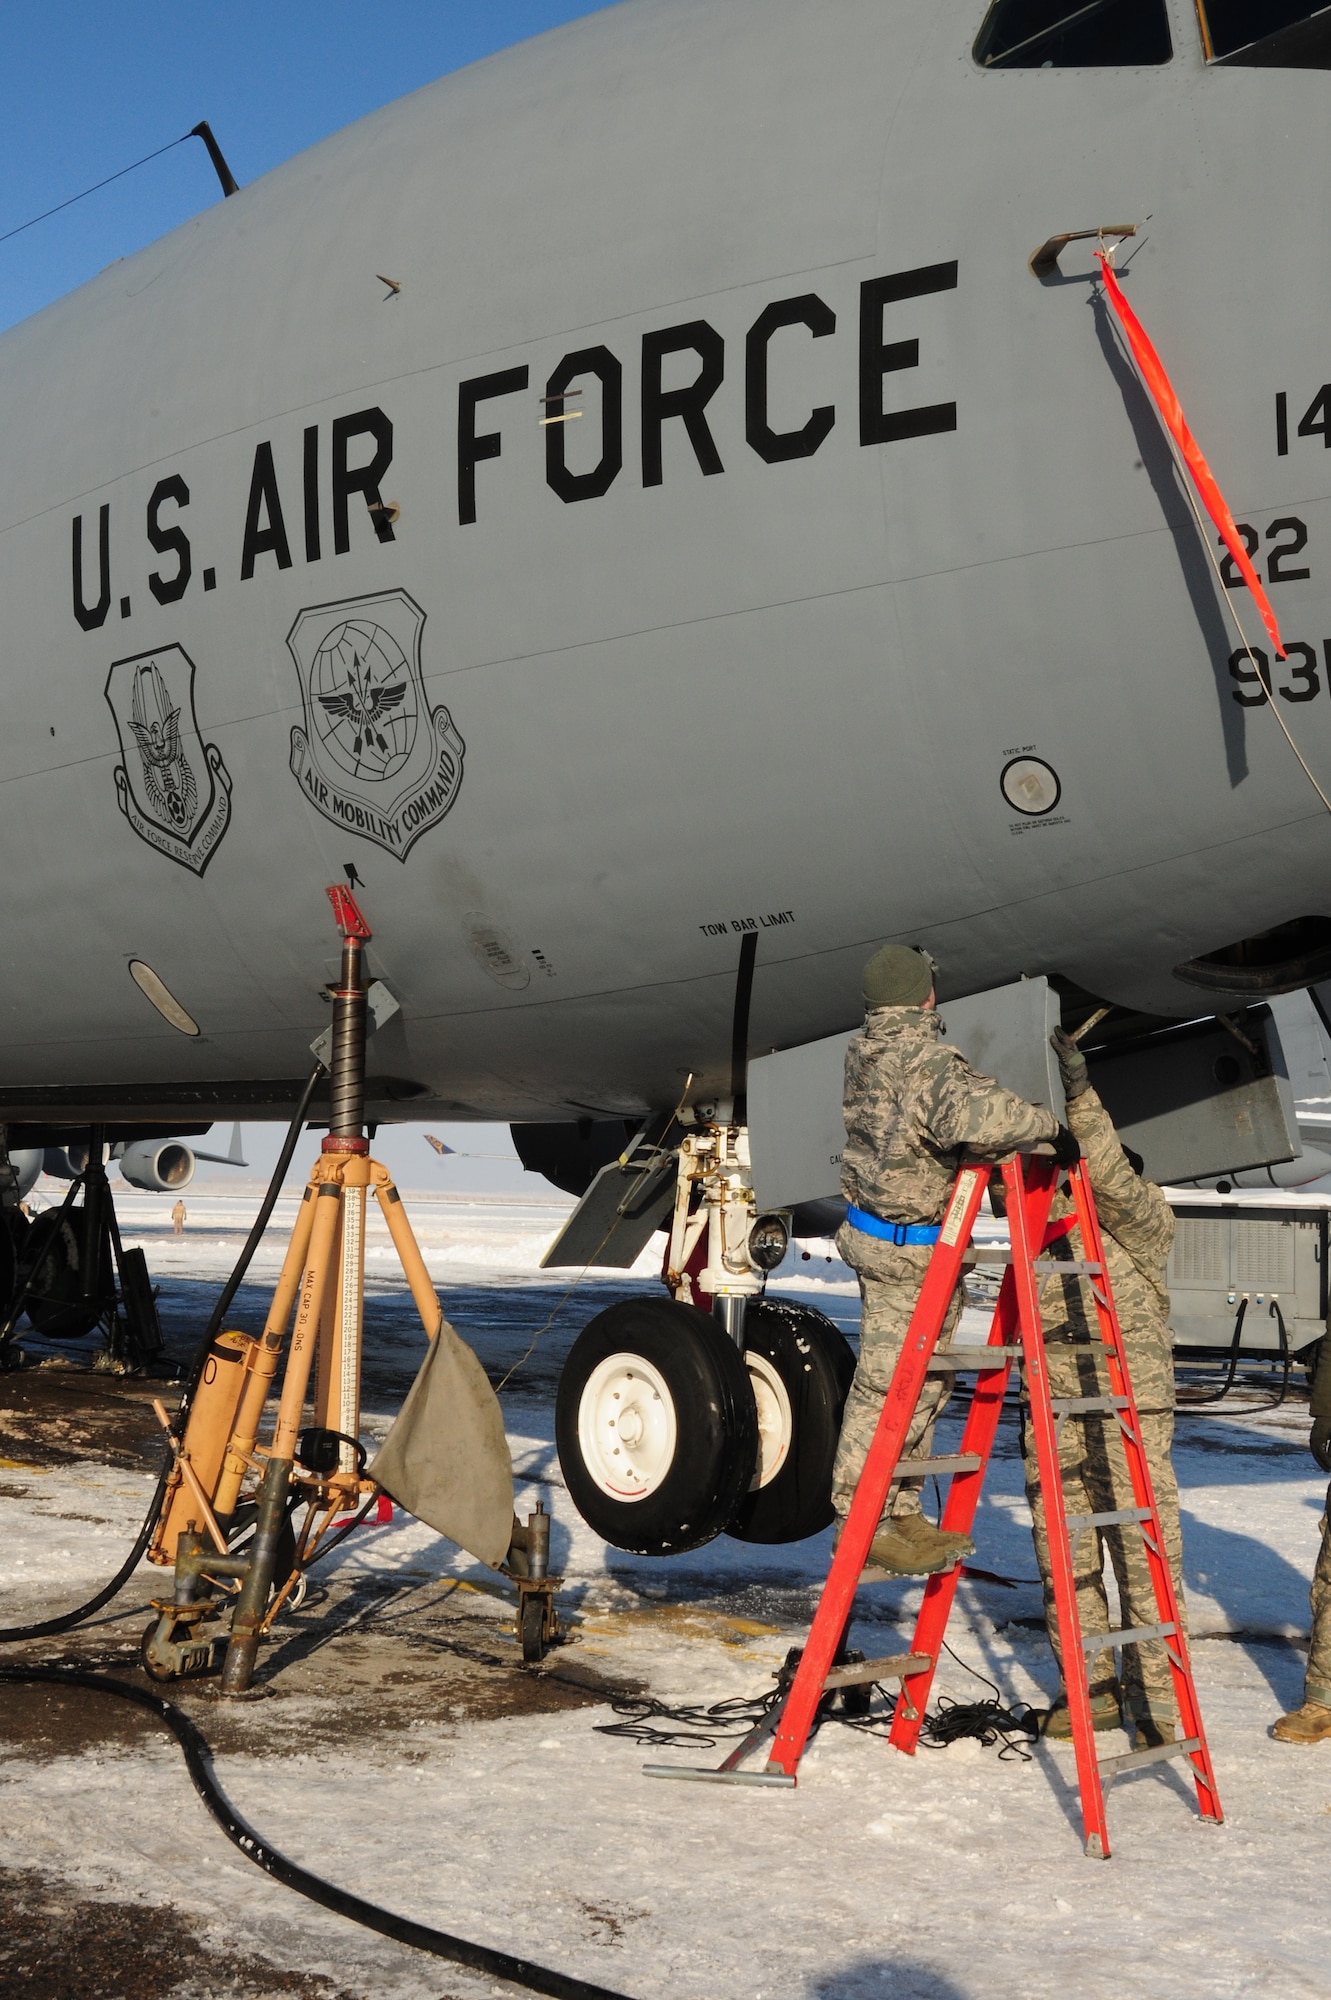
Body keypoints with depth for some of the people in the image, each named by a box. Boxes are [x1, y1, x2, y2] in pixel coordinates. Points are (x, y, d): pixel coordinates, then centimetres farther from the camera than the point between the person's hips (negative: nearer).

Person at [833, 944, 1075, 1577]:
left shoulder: (861, 1053, 6)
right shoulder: (928, 1061, -21)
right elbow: (971, 1119, -39)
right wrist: (1046, 1123, -25)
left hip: (875, 1233, 9)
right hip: (907, 1252, -9)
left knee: (923, 1385, 16)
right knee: (886, 1385, -3)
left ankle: (901, 1514, 23)